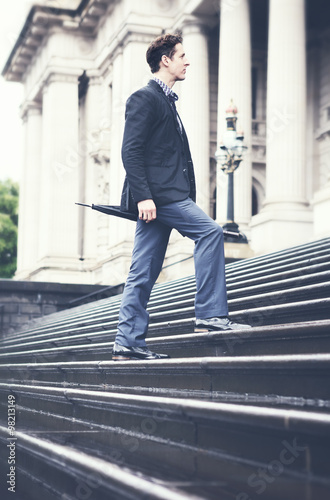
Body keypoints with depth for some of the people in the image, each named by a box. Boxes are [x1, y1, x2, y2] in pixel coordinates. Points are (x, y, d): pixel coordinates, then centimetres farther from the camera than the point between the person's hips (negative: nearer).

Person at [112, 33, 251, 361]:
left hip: (163, 196, 9)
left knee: (143, 273, 6)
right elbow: (130, 150, -14)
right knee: (210, 231, -16)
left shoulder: (166, 100, 26)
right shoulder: (144, 98, -4)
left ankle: (128, 343, 7)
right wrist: (142, 196, -23)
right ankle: (210, 314, -15)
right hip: (157, 193, -9)